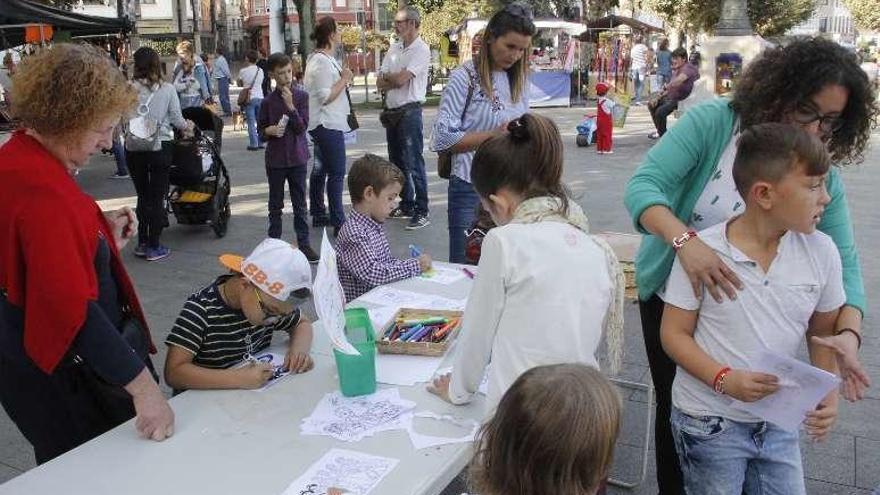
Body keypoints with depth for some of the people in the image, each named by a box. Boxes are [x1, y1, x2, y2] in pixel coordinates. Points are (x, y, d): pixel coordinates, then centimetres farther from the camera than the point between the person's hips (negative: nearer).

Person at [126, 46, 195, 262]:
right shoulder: (167, 89, -6)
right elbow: (177, 120, -3)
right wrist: (188, 126, 17)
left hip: (134, 149, 2)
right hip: (160, 148, -2)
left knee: (142, 195, 16)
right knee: (157, 198, 7)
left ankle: (142, 243, 23)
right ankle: (154, 247, 10)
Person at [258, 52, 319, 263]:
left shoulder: (301, 96, -3)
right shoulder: (268, 101, -1)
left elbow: (302, 127, -10)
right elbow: (260, 130, 7)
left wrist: (290, 106, -21)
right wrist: (269, 131, -14)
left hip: (298, 158, 0)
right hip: (275, 159, 1)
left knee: (300, 204, 5)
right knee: (275, 204, 10)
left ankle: (304, 243, 12)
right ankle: (274, 243, 19)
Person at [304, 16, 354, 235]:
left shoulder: (323, 59, 14)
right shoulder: (322, 62, -18)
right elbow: (326, 96, -22)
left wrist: (343, 79, 12)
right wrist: (344, 79, -14)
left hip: (324, 124, 11)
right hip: (328, 124, -11)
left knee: (320, 169, 17)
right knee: (337, 173, -10)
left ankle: (318, 215, 27)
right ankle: (338, 222, -8)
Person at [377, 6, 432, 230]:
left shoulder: (421, 50, -10)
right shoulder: (394, 49, 13)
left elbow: (400, 79, -19)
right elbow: (380, 84, 6)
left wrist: (387, 76, 0)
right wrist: (395, 79, -11)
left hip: (409, 111, -8)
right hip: (391, 111, 8)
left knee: (414, 162, -8)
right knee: (397, 161, 15)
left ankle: (422, 212, -3)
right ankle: (406, 205, 26)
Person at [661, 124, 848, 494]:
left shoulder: (822, 251, -6)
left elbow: (823, 332, 6)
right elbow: (674, 334, -11)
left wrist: (829, 392, -8)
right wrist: (724, 379, -24)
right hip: (709, 422, -4)